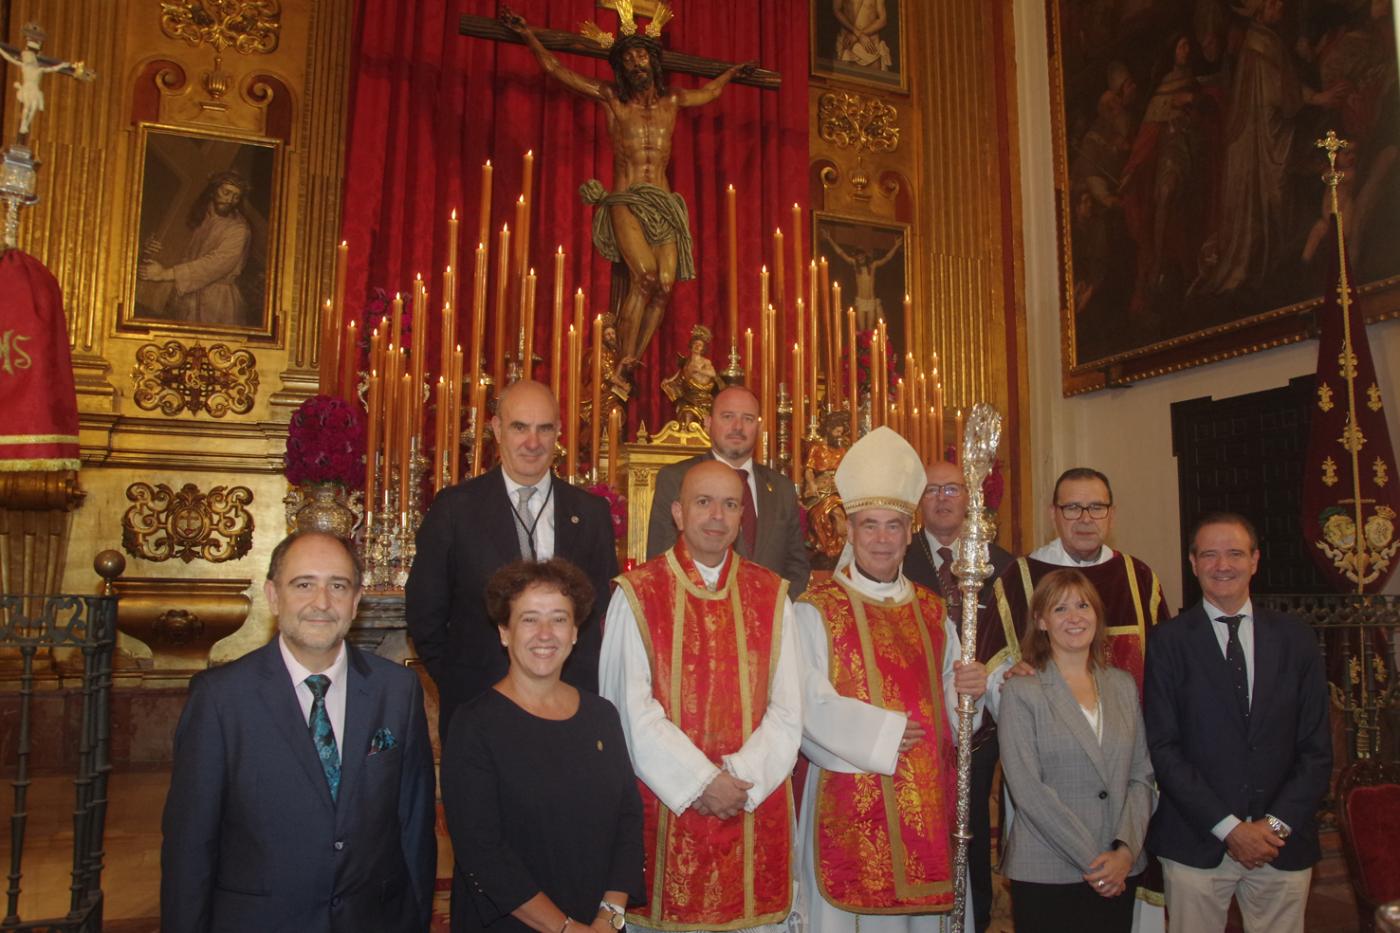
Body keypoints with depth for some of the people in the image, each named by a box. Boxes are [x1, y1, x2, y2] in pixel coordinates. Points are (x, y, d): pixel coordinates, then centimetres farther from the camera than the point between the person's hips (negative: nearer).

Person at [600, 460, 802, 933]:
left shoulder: (771, 595, 4)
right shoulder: (637, 594, -4)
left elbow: (787, 709, 1)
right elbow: (631, 709, -8)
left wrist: (742, 779, -11)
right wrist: (699, 782, -12)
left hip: (754, 811, 2)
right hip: (664, 808, -2)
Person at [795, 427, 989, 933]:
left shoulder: (932, 611, 12)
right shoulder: (816, 609, -4)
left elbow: (949, 703, 13)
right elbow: (808, 705, -13)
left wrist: (969, 692, -7)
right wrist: (884, 732, -13)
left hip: (929, 798, 5)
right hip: (849, 800, -4)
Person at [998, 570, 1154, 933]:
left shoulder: (1123, 685, 8)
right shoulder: (1021, 690, -6)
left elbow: (1142, 776, 5)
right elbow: (1027, 788, -12)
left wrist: (1126, 849, -8)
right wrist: (1091, 860, -14)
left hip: (1119, 872, 4)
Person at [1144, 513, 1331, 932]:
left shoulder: (1295, 638, 5)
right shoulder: (1170, 641, -2)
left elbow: (1317, 748, 4)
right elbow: (1162, 748, -6)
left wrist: (1278, 823, -6)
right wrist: (1227, 827, -10)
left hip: (1284, 842, 2)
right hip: (1197, 844, -2)